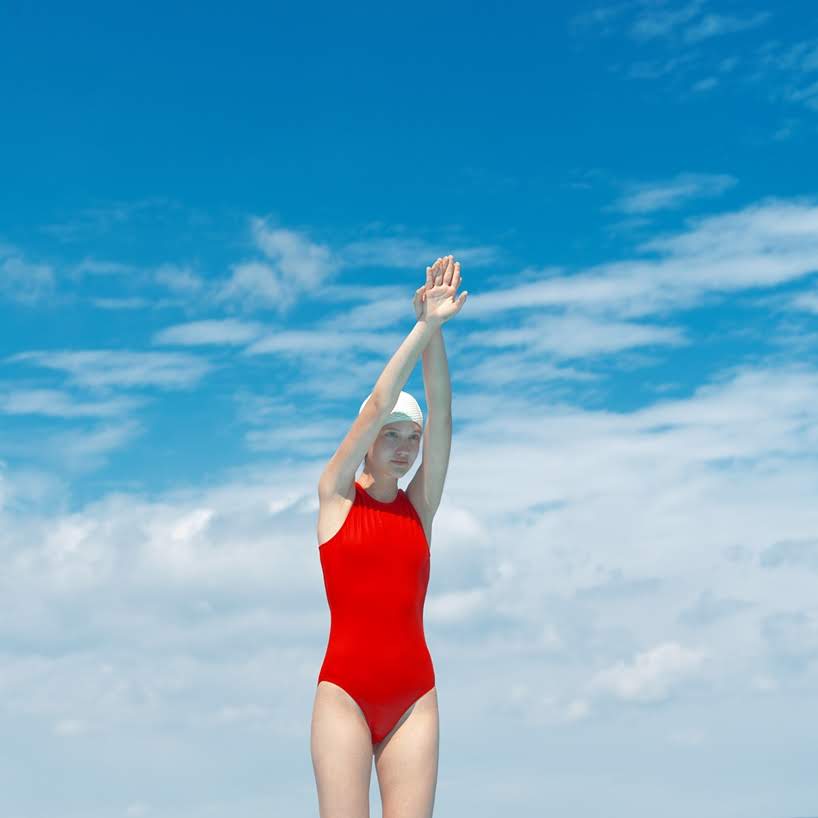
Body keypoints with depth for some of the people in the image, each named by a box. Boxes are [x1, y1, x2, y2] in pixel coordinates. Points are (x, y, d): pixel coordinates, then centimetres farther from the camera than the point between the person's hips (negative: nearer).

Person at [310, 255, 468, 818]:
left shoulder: (420, 506, 11)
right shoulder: (336, 494, 5)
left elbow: (441, 416, 1)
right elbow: (378, 405, -5)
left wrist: (435, 333, -9)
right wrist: (424, 326, -8)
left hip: (414, 695, 3)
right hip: (345, 689, -3)